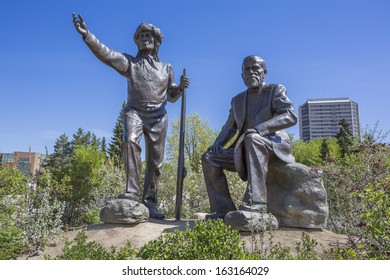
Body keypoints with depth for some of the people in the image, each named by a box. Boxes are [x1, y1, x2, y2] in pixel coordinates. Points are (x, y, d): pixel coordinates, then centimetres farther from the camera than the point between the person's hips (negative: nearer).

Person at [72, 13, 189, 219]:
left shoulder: (166, 68, 16)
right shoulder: (129, 62, 10)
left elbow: (171, 97, 16)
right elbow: (106, 54, -7)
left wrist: (180, 87, -5)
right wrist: (86, 35, -21)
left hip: (158, 117, 2)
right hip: (135, 112, -2)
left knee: (155, 161, 0)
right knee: (130, 141, -33)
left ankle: (149, 203, 9)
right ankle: (132, 192, -29)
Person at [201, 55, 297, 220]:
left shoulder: (275, 90, 4)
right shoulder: (237, 100, 19)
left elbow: (290, 116, -13)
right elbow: (229, 127, 20)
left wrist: (258, 129, -27)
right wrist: (218, 143, -3)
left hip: (273, 144, -6)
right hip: (243, 151, 6)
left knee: (251, 138, -38)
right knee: (209, 158, -10)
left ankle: (256, 202, -40)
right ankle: (224, 209, -12)